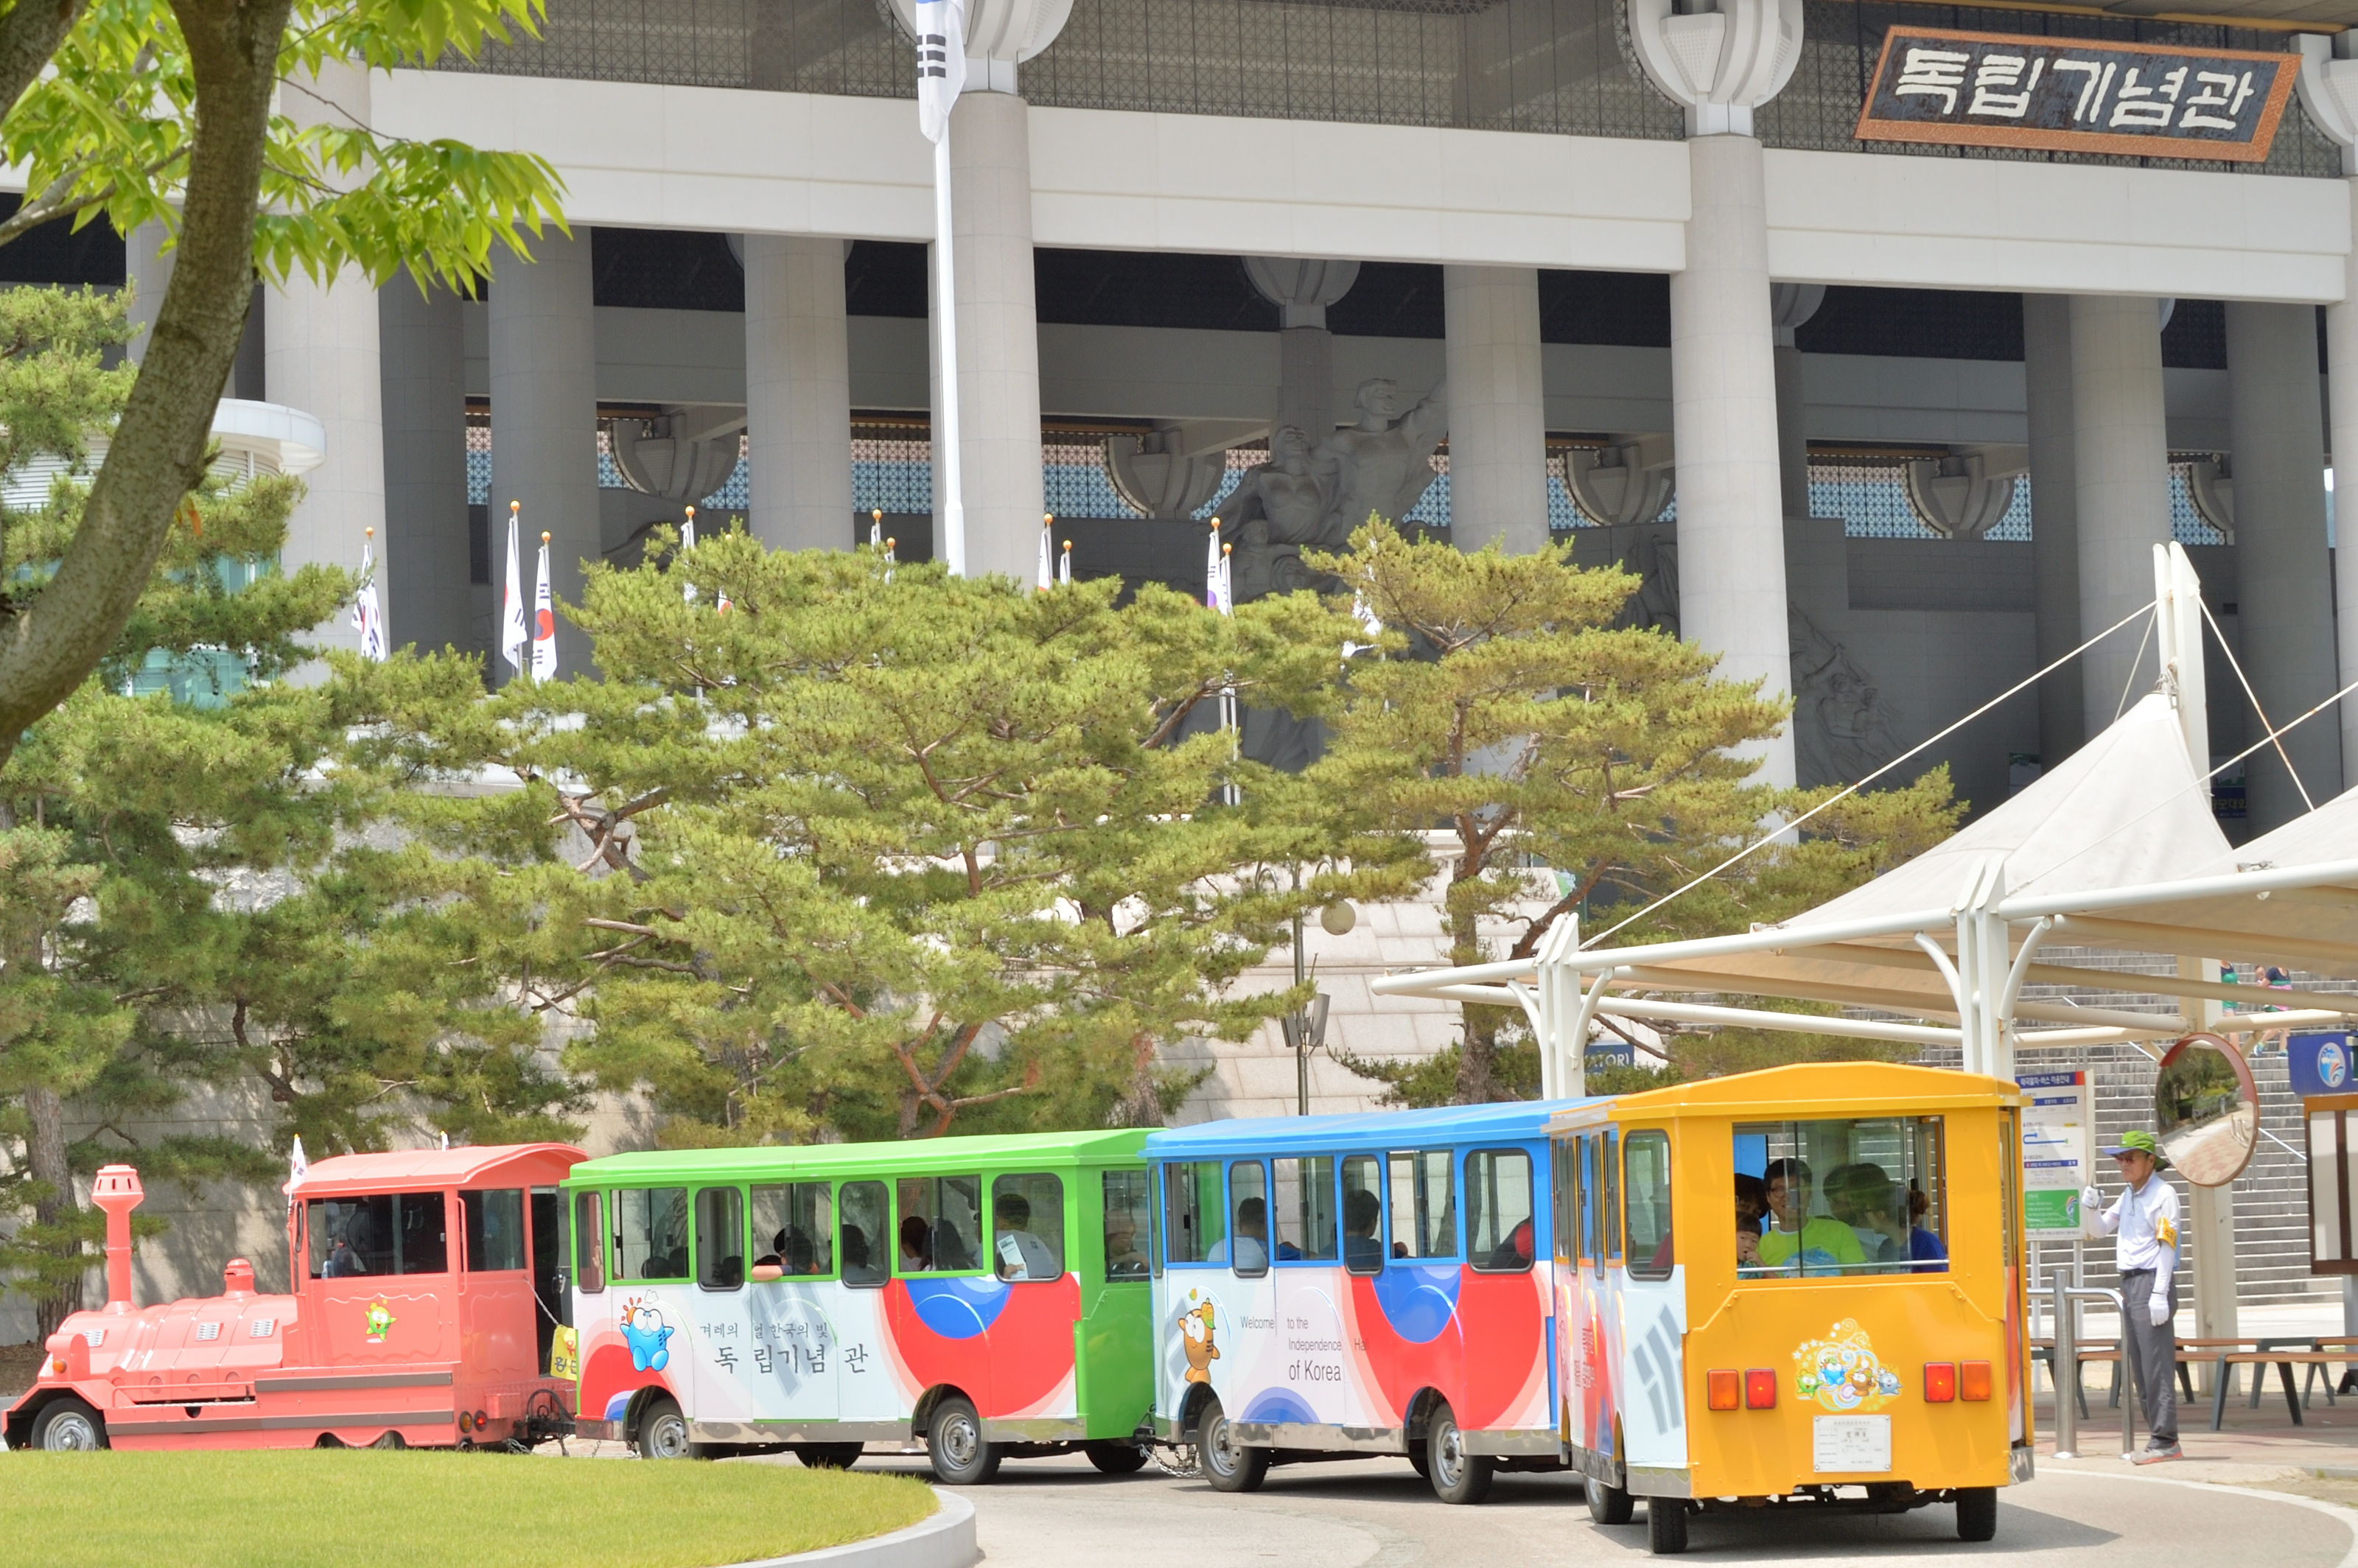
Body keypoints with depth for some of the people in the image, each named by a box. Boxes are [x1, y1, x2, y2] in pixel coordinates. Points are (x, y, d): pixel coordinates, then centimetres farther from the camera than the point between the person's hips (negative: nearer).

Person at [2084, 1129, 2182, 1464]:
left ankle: (2164, 1440, -12)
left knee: (2157, 1366, -11)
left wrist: (2159, 1294, -19)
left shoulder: (2163, 1194, -8)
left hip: (2151, 1282, -9)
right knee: (2139, 1367, 8)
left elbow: (2167, 1244, -13)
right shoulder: (2129, 1195, 17)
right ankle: (2160, 1438, 10)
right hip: (2129, 1283, 9)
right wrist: (2092, 1209, 3)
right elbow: (2105, 1228, 25)